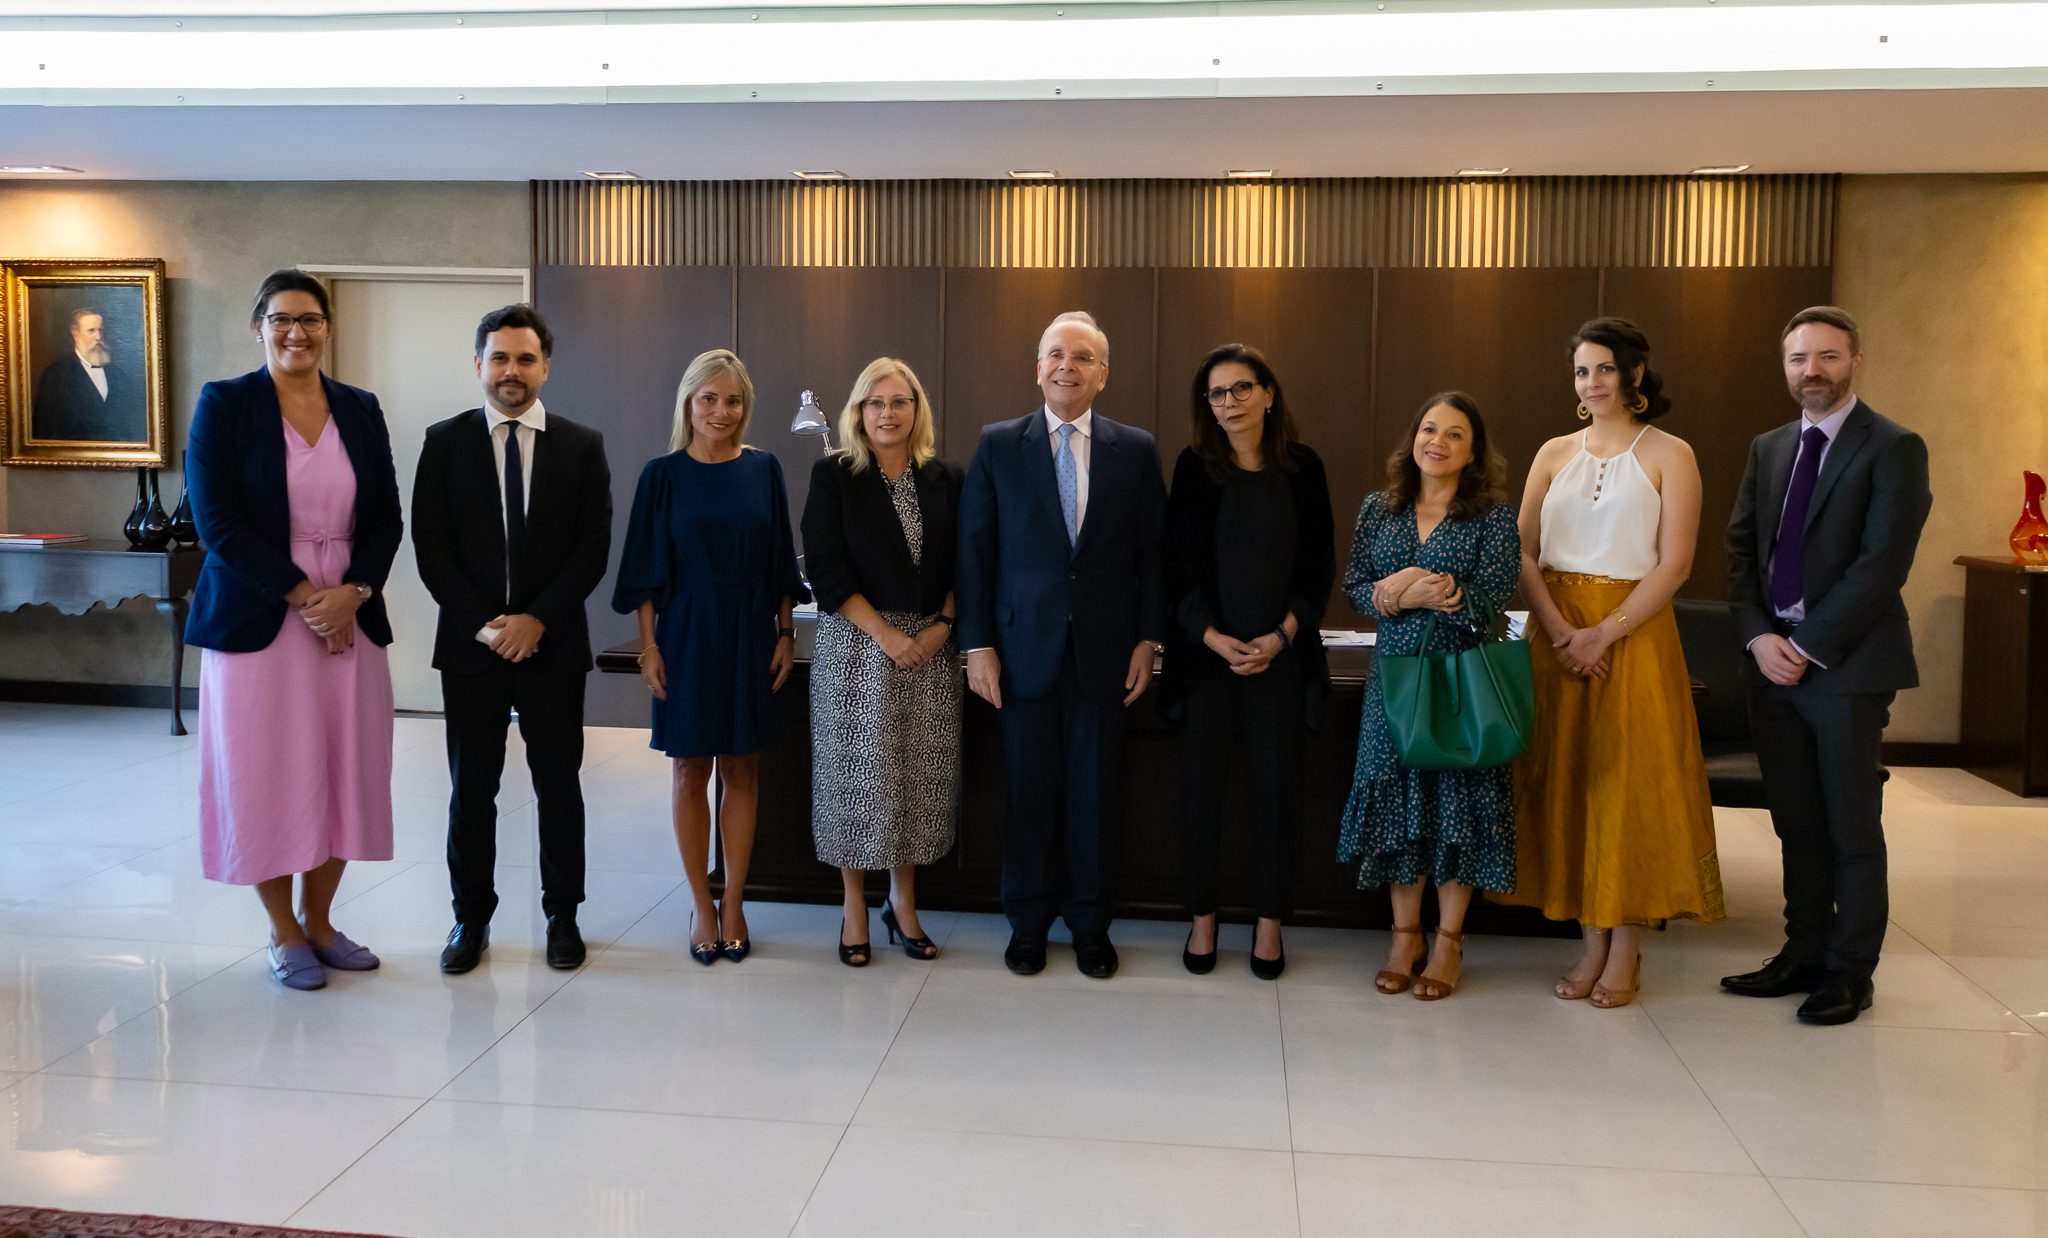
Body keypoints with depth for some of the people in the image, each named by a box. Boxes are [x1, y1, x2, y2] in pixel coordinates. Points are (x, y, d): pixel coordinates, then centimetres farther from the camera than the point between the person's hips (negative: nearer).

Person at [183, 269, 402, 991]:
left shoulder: (360, 411, 9)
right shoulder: (223, 404, -2)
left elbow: (386, 518, 7)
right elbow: (218, 522, -9)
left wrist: (352, 593, -10)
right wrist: (307, 597, -14)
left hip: (350, 624, 4)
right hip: (259, 625, -3)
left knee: (344, 775, 7)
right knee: (266, 776, 3)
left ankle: (318, 922, 23)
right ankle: (284, 934, 19)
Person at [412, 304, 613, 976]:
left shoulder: (582, 446, 3)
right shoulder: (445, 442, 4)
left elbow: (593, 547, -2)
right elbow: (430, 548, -1)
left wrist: (537, 619, -11)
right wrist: (485, 624, -10)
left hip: (553, 643, 0)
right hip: (470, 643, 0)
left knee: (559, 785, 7)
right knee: (471, 788, 7)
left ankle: (562, 915, 20)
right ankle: (471, 916, 21)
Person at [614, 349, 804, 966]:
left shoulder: (763, 470, 3)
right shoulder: (663, 474, -1)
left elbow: (780, 562, 7)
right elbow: (647, 567, -1)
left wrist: (785, 633, 2)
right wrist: (649, 646, -6)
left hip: (750, 635, 1)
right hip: (686, 633, -1)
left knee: (742, 770, 6)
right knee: (691, 771, 5)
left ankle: (734, 904, 16)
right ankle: (703, 906, 16)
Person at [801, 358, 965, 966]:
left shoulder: (945, 479, 9)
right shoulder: (833, 475, 0)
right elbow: (825, 568, -6)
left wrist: (942, 626, -7)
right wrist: (886, 634, -13)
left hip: (930, 647, 3)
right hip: (856, 645, -3)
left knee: (919, 776, 5)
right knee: (858, 773, 1)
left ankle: (903, 903, 20)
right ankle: (855, 909, 14)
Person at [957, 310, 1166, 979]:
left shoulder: (1136, 450, 4)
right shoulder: (997, 445, 2)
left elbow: (1152, 553, 5)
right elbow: (974, 551, 1)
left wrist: (1148, 639, -1)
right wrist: (978, 644, -4)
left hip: (1104, 651, 1)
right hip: (1024, 649, 0)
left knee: (1095, 793, 7)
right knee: (1029, 791, 7)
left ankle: (1090, 923, 23)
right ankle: (1028, 921, 23)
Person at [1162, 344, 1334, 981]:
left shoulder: (1301, 467, 4)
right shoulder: (1195, 467, 2)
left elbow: (1320, 563, 4)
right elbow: (1177, 563, 1)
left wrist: (1281, 635, -6)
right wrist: (1215, 637, -9)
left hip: (1282, 652, 0)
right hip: (1207, 649, 0)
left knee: (1277, 783, 3)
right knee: (1201, 781, 2)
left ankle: (1270, 923, 16)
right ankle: (1202, 920, 15)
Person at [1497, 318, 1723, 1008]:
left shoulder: (1669, 455, 0)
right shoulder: (1555, 454, 10)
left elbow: (1673, 565, -7)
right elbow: (1522, 554, 3)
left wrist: (1604, 633, -16)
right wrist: (1560, 631, -12)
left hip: (1633, 634, -3)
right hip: (1557, 635, 4)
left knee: (1630, 782, -1)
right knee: (1568, 781, 4)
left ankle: (1627, 950, 10)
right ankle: (1593, 943, 15)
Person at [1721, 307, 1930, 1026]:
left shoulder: (1894, 449, -6)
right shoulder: (1768, 449, 14)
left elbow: (1884, 562, -14)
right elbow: (1741, 549, 11)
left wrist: (1809, 647, -15)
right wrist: (1760, 637, -4)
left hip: (1848, 668, -6)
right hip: (1774, 663, 6)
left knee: (1852, 826, 4)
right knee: (1797, 824, 13)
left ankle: (1850, 972, 15)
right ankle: (1804, 955, 23)